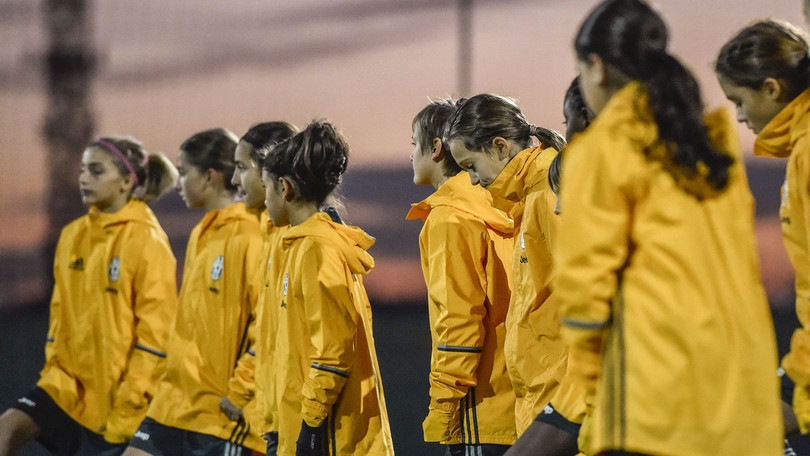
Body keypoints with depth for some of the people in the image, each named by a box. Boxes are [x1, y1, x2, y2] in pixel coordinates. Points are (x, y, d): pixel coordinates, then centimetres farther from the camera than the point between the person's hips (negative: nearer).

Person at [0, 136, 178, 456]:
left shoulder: (147, 240, -11)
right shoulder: (74, 235, 9)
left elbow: (154, 333, -13)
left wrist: (126, 411, -14)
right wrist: (55, 375, 4)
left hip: (116, 395, -6)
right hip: (71, 385, 6)